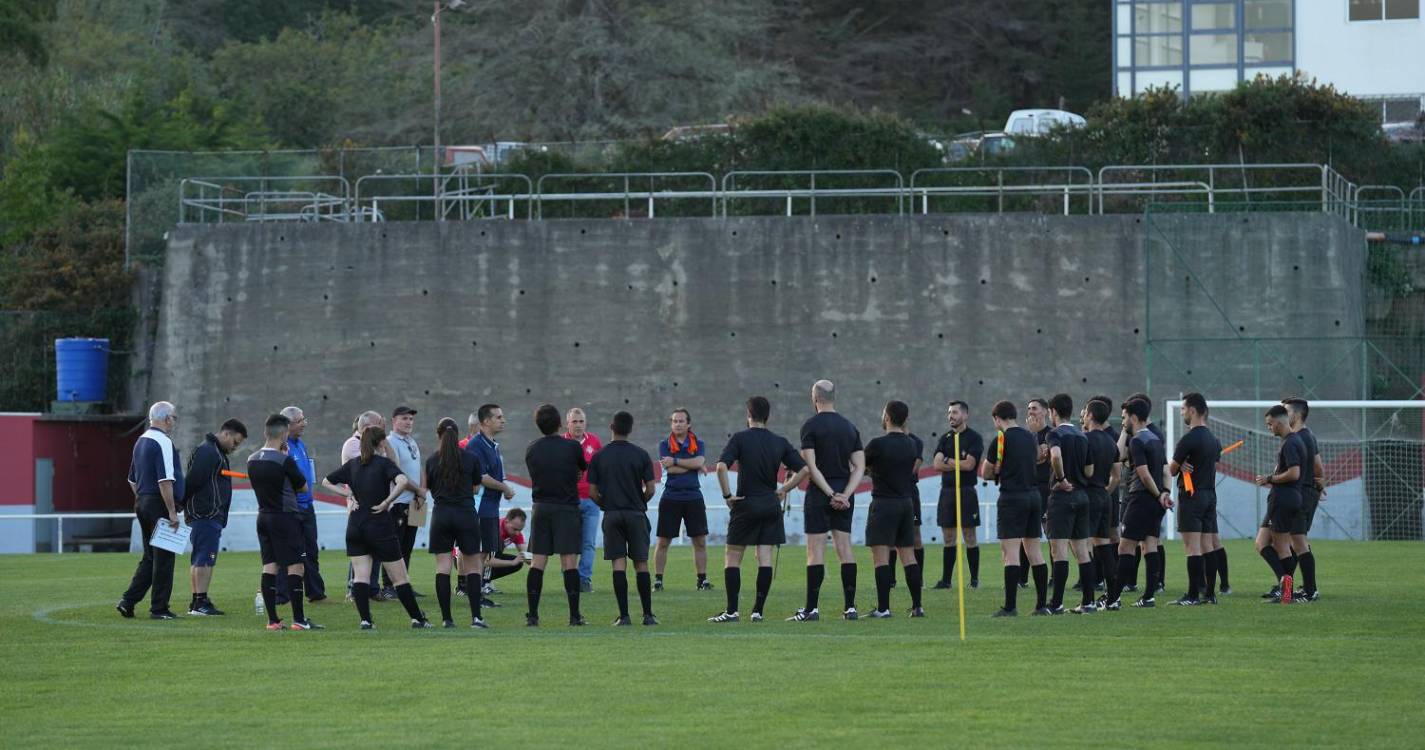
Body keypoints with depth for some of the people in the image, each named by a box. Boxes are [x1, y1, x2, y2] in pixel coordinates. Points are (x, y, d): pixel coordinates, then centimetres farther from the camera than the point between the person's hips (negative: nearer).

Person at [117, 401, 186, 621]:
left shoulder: (141, 442, 15)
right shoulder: (163, 442, -14)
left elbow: (132, 479, 21)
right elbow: (165, 481, -21)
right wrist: (172, 511, -19)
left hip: (142, 502, 9)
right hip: (159, 504, -9)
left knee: (149, 557, 15)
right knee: (163, 558, -2)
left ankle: (128, 601, 8)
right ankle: (159, 608, 1)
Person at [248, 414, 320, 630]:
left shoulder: (252, 460, 5)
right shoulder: (284, 460, -15)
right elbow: (303, 486, -4)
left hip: (263, 515, 7)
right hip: (285, 516, -7)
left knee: (269, 566, 6)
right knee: (295, 566, -3)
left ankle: (272, 620, 4)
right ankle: (298, 619, -6)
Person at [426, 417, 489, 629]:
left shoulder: (432, 461, 0)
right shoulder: (471, 459, -1)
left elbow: (430, 490, 9)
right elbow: (475, 488, 9)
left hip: (441, 514, 0)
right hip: (466, 514, 0)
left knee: (443, 567, 3)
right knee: (473, 566, 5)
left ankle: (446, 617, -2)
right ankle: (475, 616, -6)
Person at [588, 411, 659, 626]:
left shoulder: (599, 456, -1)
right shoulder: (641, 455, -2)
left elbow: (593, 492, -1)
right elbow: (650, 489, -3)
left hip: (611, 514, 0)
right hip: (636, 514, 0)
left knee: (619, 564, 0)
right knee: (641, 564, 6)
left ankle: (624, 615, -6)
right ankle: (648, 614, 4)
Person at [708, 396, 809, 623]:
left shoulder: (740, 439, -7)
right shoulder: (779, 442, 5)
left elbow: (721, 466, -20)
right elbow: (803, 469, 3)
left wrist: (727, 494, -11)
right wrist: (783, 490, 9)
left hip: (746, 504, -4)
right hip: (771, 505, 4)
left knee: (732, 557, 3)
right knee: (764, 558, 5)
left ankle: (732, 611, -3)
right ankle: (758, 610, 3)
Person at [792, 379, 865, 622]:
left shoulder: (811, 426, -7)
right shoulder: (850, 427, 9)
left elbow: (811, 466, -15)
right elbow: (860, 467, 3)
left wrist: (830, 494, -14)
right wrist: (845, 494, -6)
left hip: (819, 493, -5)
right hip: (844, 492, 5)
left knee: (816, 550, -4)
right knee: (844, 548, 7)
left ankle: (812, 608, -5)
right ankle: (850, 606, 5)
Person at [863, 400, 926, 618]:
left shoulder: (878, 444, -13)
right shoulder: (911, 445, 7)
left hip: (883, 504, -7)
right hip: (906, 502, 7)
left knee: (881, 557, -5)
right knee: (908, 555, 11)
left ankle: (883, 608, -9)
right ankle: (917, 606, 10)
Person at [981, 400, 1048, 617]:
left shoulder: (1000, 440, -8)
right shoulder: (1031, 438, 11)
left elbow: (986, 473, -1)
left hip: (1012, 497, -7)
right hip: (1033, 494, 7)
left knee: (1011, 552, -8)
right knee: (1034, 551, 10)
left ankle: (1010, 606, -12)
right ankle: (1041, 605, 11)